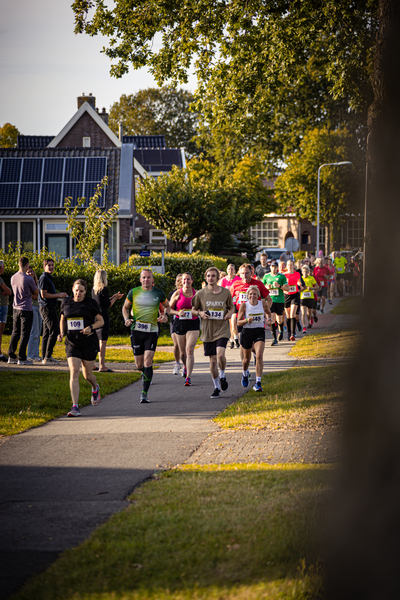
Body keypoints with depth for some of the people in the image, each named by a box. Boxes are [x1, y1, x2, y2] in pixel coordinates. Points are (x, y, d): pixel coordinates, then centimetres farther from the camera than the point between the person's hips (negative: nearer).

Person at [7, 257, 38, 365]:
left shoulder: (13, 278, 3)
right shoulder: (28, 279, -16)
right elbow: (36, 293, -2)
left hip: (15, 308, 6)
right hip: (26, 309, -6)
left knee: (15, 333, 13)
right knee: (24, 334, -1)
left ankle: (11, 356, 13)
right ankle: (21, 358, -1)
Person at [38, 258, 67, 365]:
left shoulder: (48, 278, 18)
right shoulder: (44, 278, -14)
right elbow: (44, 294, -20)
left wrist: (59, 294, 15)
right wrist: (58, 295, -14)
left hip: (50, 308, 11)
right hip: (47, 308, -11)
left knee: (47, 333, 11)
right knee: (53, 332, -11)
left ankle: (45, 357, 15)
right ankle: (47, 357, -11)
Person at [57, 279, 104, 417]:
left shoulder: (90, 303, -1)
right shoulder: (66, 302, 7)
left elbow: (101, 321, 3)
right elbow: (62, 320, 21)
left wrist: (91, 327, -16)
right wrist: (62, 333, 4)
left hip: (89, 343, -1)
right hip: (72, 343, 1)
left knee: (88, 375, 7)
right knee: (74, 372, -14)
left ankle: (95, 388, 45)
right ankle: (75, 407, -17)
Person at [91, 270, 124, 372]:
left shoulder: (94, 289, 10)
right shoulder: (104, 289, -13)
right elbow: (108, 305, -12)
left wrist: (113, 297, 23)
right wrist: (115, 298, 4)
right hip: (103, 317, -8)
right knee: (102, 342, -6)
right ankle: (102, 366, -7)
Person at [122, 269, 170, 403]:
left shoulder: (159, 293, 1)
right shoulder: (133, 292, 2)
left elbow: (167, 305, 18)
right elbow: (125, 307, 15)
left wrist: (165, 316, -2)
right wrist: (126, 319, -3)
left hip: (152, 331, -1)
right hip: (136, 331, 1)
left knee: (148, 361, -15)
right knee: (139, 365, 5)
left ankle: (144, 393, -10)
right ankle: (145, 372, 44)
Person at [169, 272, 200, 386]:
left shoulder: (197, 293, 1)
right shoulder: (177, 294, -1)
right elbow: (169, 309, 4)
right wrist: (178, 312, -14)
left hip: (193, 324, -1)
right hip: (180, 324, 1)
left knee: (190, 350, -16)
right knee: (182, 352, 11)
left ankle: (188, 377, -17)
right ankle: (185, 366, 46)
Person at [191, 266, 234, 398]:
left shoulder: (226, 292, 1)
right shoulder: (200, 294, 0)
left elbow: (231, 307, 16)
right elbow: (193, 310, 12)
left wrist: (230, 313, -6)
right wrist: (200, 313, -10)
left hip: (222, 329, -1)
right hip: (207, 331, 1)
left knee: (220, 355, -22)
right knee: (213, 360, 5)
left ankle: (222, 375, 9)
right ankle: (217, 387, 21)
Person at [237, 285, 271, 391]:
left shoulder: (263, 303, -3)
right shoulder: (244, 305, -8)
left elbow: (268, 312, 21)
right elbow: (238, 322, -5)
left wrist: (269, 318, 1)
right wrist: (247, 320, -24)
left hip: (259, 331, 0)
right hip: (247, 332, 0)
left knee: (259, 356, -20)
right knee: (247, 358, 13)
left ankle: (258, 383, -19)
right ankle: (245, 374, 49)